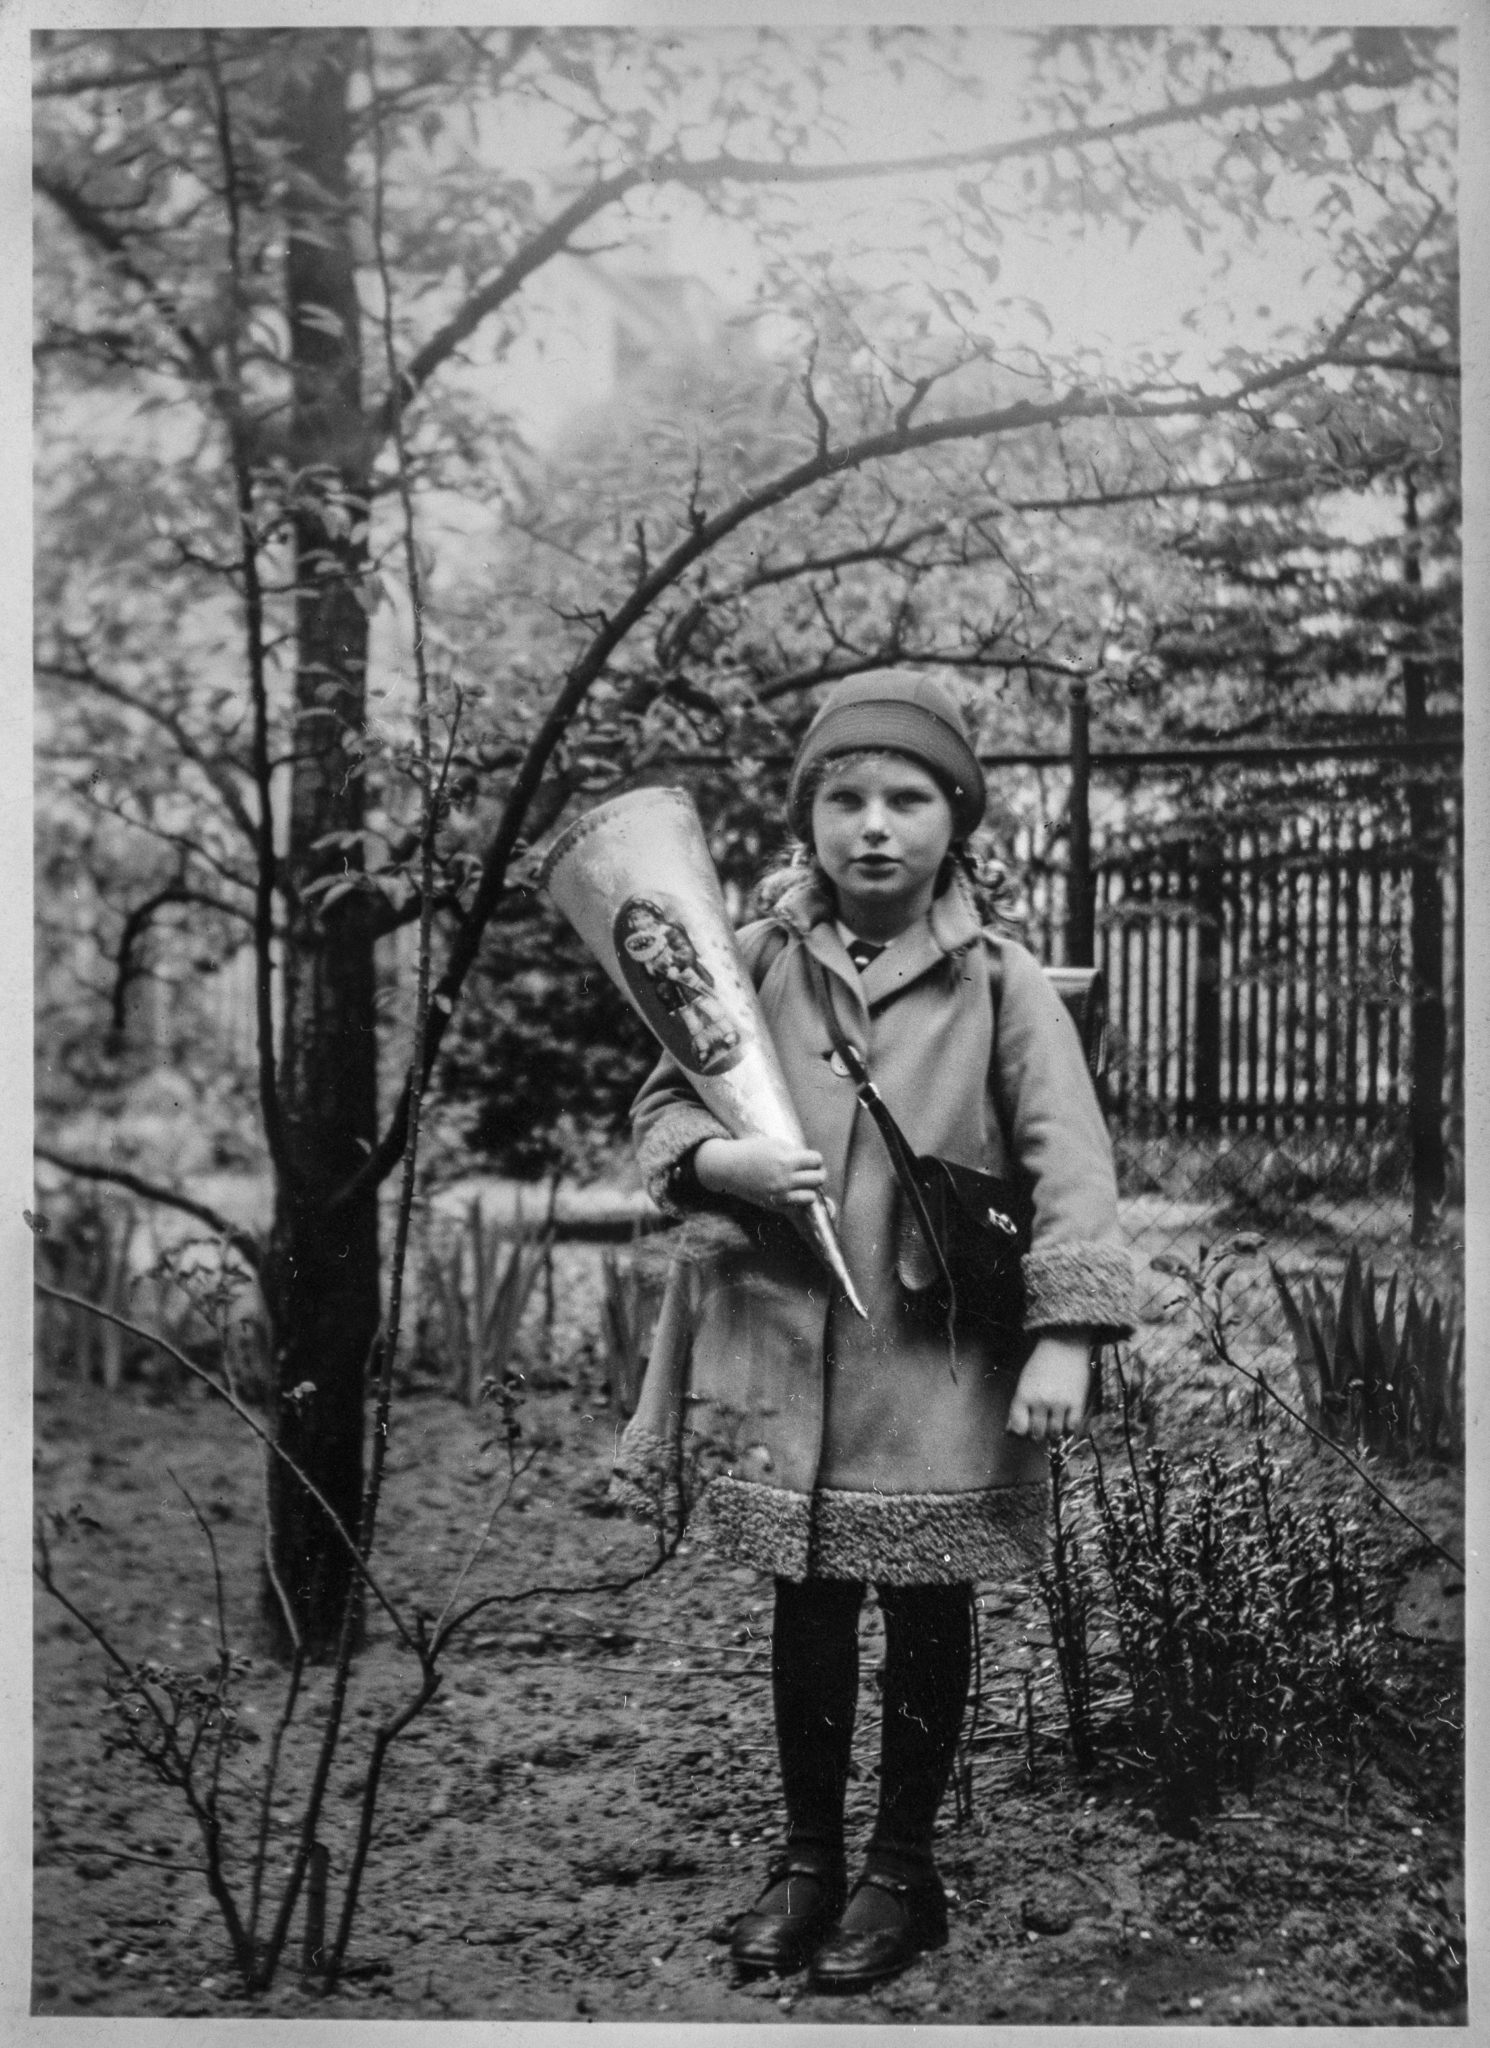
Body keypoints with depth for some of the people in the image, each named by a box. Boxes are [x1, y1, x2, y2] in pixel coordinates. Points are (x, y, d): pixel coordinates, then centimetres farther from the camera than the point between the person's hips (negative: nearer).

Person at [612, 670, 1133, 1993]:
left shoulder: (1001, 986, -6)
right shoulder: (756, 963, -1)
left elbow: (1069, 1161, -9)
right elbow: (662, 1105, 5)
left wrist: (1065, 1338, -16)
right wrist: (727, 1161, -17)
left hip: (941, 1359, -2)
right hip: (781, 1344, 2)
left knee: (927, 1610, 11)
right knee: (807, 1608, 13)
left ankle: (902, 1869, 28)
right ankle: (809, 1856, 31)